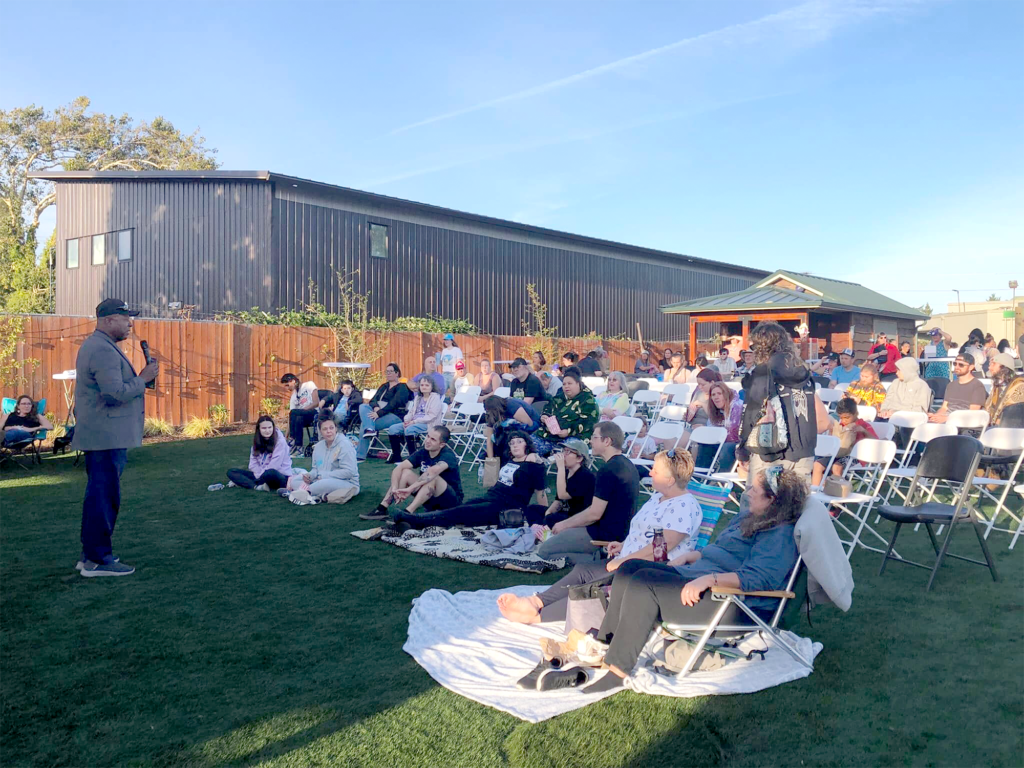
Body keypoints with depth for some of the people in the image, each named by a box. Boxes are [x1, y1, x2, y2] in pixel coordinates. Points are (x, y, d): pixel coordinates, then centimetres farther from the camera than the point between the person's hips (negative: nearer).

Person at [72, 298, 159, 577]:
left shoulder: (96, 346, 19)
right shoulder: (104, 350, -17)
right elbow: (116, 393, -25)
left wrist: (138, 378, 12)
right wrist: (143, 378, -12)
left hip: (101, 436, 11)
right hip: (106, 437, -11)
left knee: (99, 494, 17)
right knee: (104, 496, -6)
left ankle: (91, 554, 25)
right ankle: (97, 560, 0)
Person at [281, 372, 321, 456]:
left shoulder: (309, 385, 0)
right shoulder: (293, 397, 13)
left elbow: (316, 403, -11)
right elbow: (290, 418, 6)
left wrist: (302, 409, -18)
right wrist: (286, 435, -3)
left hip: (315, 413, -5)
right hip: (306, 419, 5)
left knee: (294, 413, -28)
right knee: (298, 420, -30)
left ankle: (292, 440, -23)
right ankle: (298, 449, -30)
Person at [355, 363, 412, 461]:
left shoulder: (402, 387, -1)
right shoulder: (384, 386, 22)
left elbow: (393, 404, -14)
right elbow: (373, 399, 10)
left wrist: (379, 413, -24)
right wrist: (376, 407, -13)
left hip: (395, 416, -7)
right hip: (378, 412, 7)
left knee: (364, 424, -23)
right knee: (363, 406, -21)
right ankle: (369, 428, -39)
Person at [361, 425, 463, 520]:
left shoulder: (448, 455, -22)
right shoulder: (422, 453, -5)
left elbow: (433, 471, -43)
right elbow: (399, 468, -14)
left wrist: (410, 489, -47)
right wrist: (394, 488, -32)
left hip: (452, 500, -6)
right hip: (431, 500, 6)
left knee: (433, 478, -34)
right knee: (405, 472, -11)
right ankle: (381, 509, -19)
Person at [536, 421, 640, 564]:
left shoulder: (607, 470, -22)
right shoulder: (627, 465, 9)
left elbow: (594, 513, -22)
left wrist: (564, 524, -7)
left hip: (604, 535, -10)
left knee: (543, 550, -6)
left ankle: (596, 560, -10)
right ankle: (601, 555, 8)